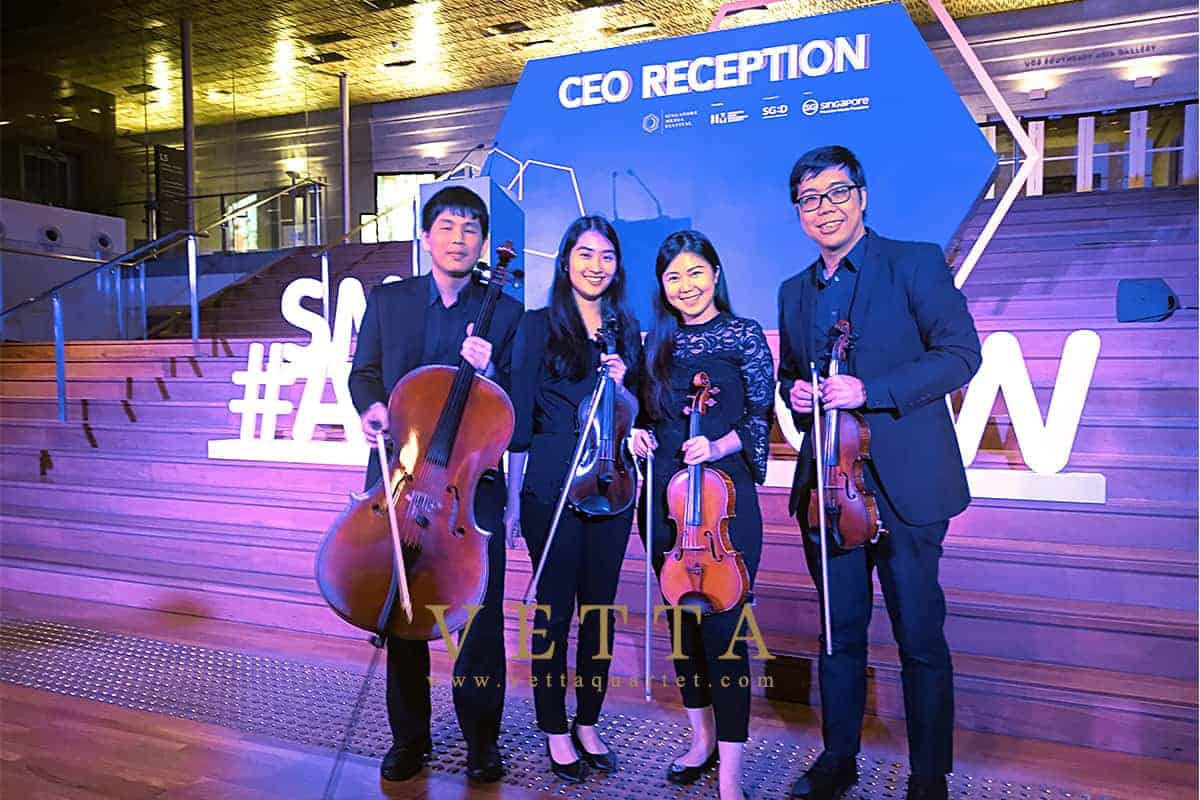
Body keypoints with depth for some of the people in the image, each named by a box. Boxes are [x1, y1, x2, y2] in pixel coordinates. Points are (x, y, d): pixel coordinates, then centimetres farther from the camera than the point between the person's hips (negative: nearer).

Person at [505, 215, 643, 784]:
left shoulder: (625, 330, 10)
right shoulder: (540, 325, -2)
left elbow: (635, 414, 12)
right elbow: (519, 417, -4)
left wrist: (620, 384, -10)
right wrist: (513, 498, -6)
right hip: (551, 488, -3)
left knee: (600, 607, 11)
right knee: (555, 609, 4)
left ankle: (588, 724, 28)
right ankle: (556, 732, 22)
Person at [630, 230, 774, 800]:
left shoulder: (744, 335, -1)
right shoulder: (657, 342, 11)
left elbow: (762, 414, -3)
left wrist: (719, 445, -18)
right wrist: (640, 435, -3)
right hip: (665, 495, 5)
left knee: (721, 623, -6)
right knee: (680, 617, 12)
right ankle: (702, 737, 31)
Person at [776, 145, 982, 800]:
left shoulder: (915, 262, -1)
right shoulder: (795, 292, 15)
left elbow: (961, 352, -9)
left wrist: (870, 390, -19)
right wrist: (793, 394, 0)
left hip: (903, 485, -4)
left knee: (920, 639, 4)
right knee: (839, 633, 14)